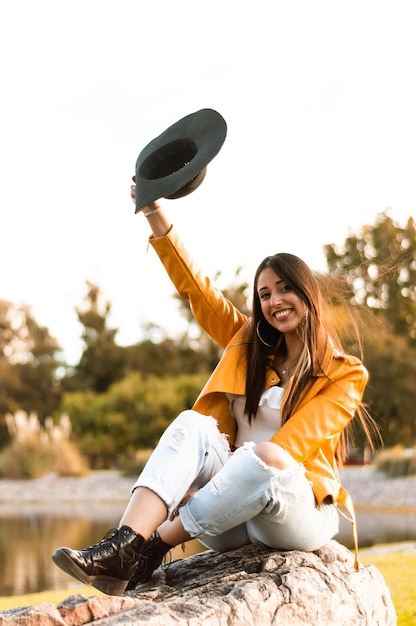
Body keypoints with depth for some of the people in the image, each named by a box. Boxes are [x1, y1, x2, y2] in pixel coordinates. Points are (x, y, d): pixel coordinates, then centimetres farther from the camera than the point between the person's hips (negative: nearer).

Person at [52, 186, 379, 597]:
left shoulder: (345, 375, 2)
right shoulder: (250, 348, 18)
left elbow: (290, 447, -11)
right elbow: (196, 289, 9)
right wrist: (156, 213, -1)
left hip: (300, 512, -3)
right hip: (232, 515, 4)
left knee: (265, 456, -37)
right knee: (192, 423, -25)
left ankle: (150, 548, -29)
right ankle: (121, 544, -42)